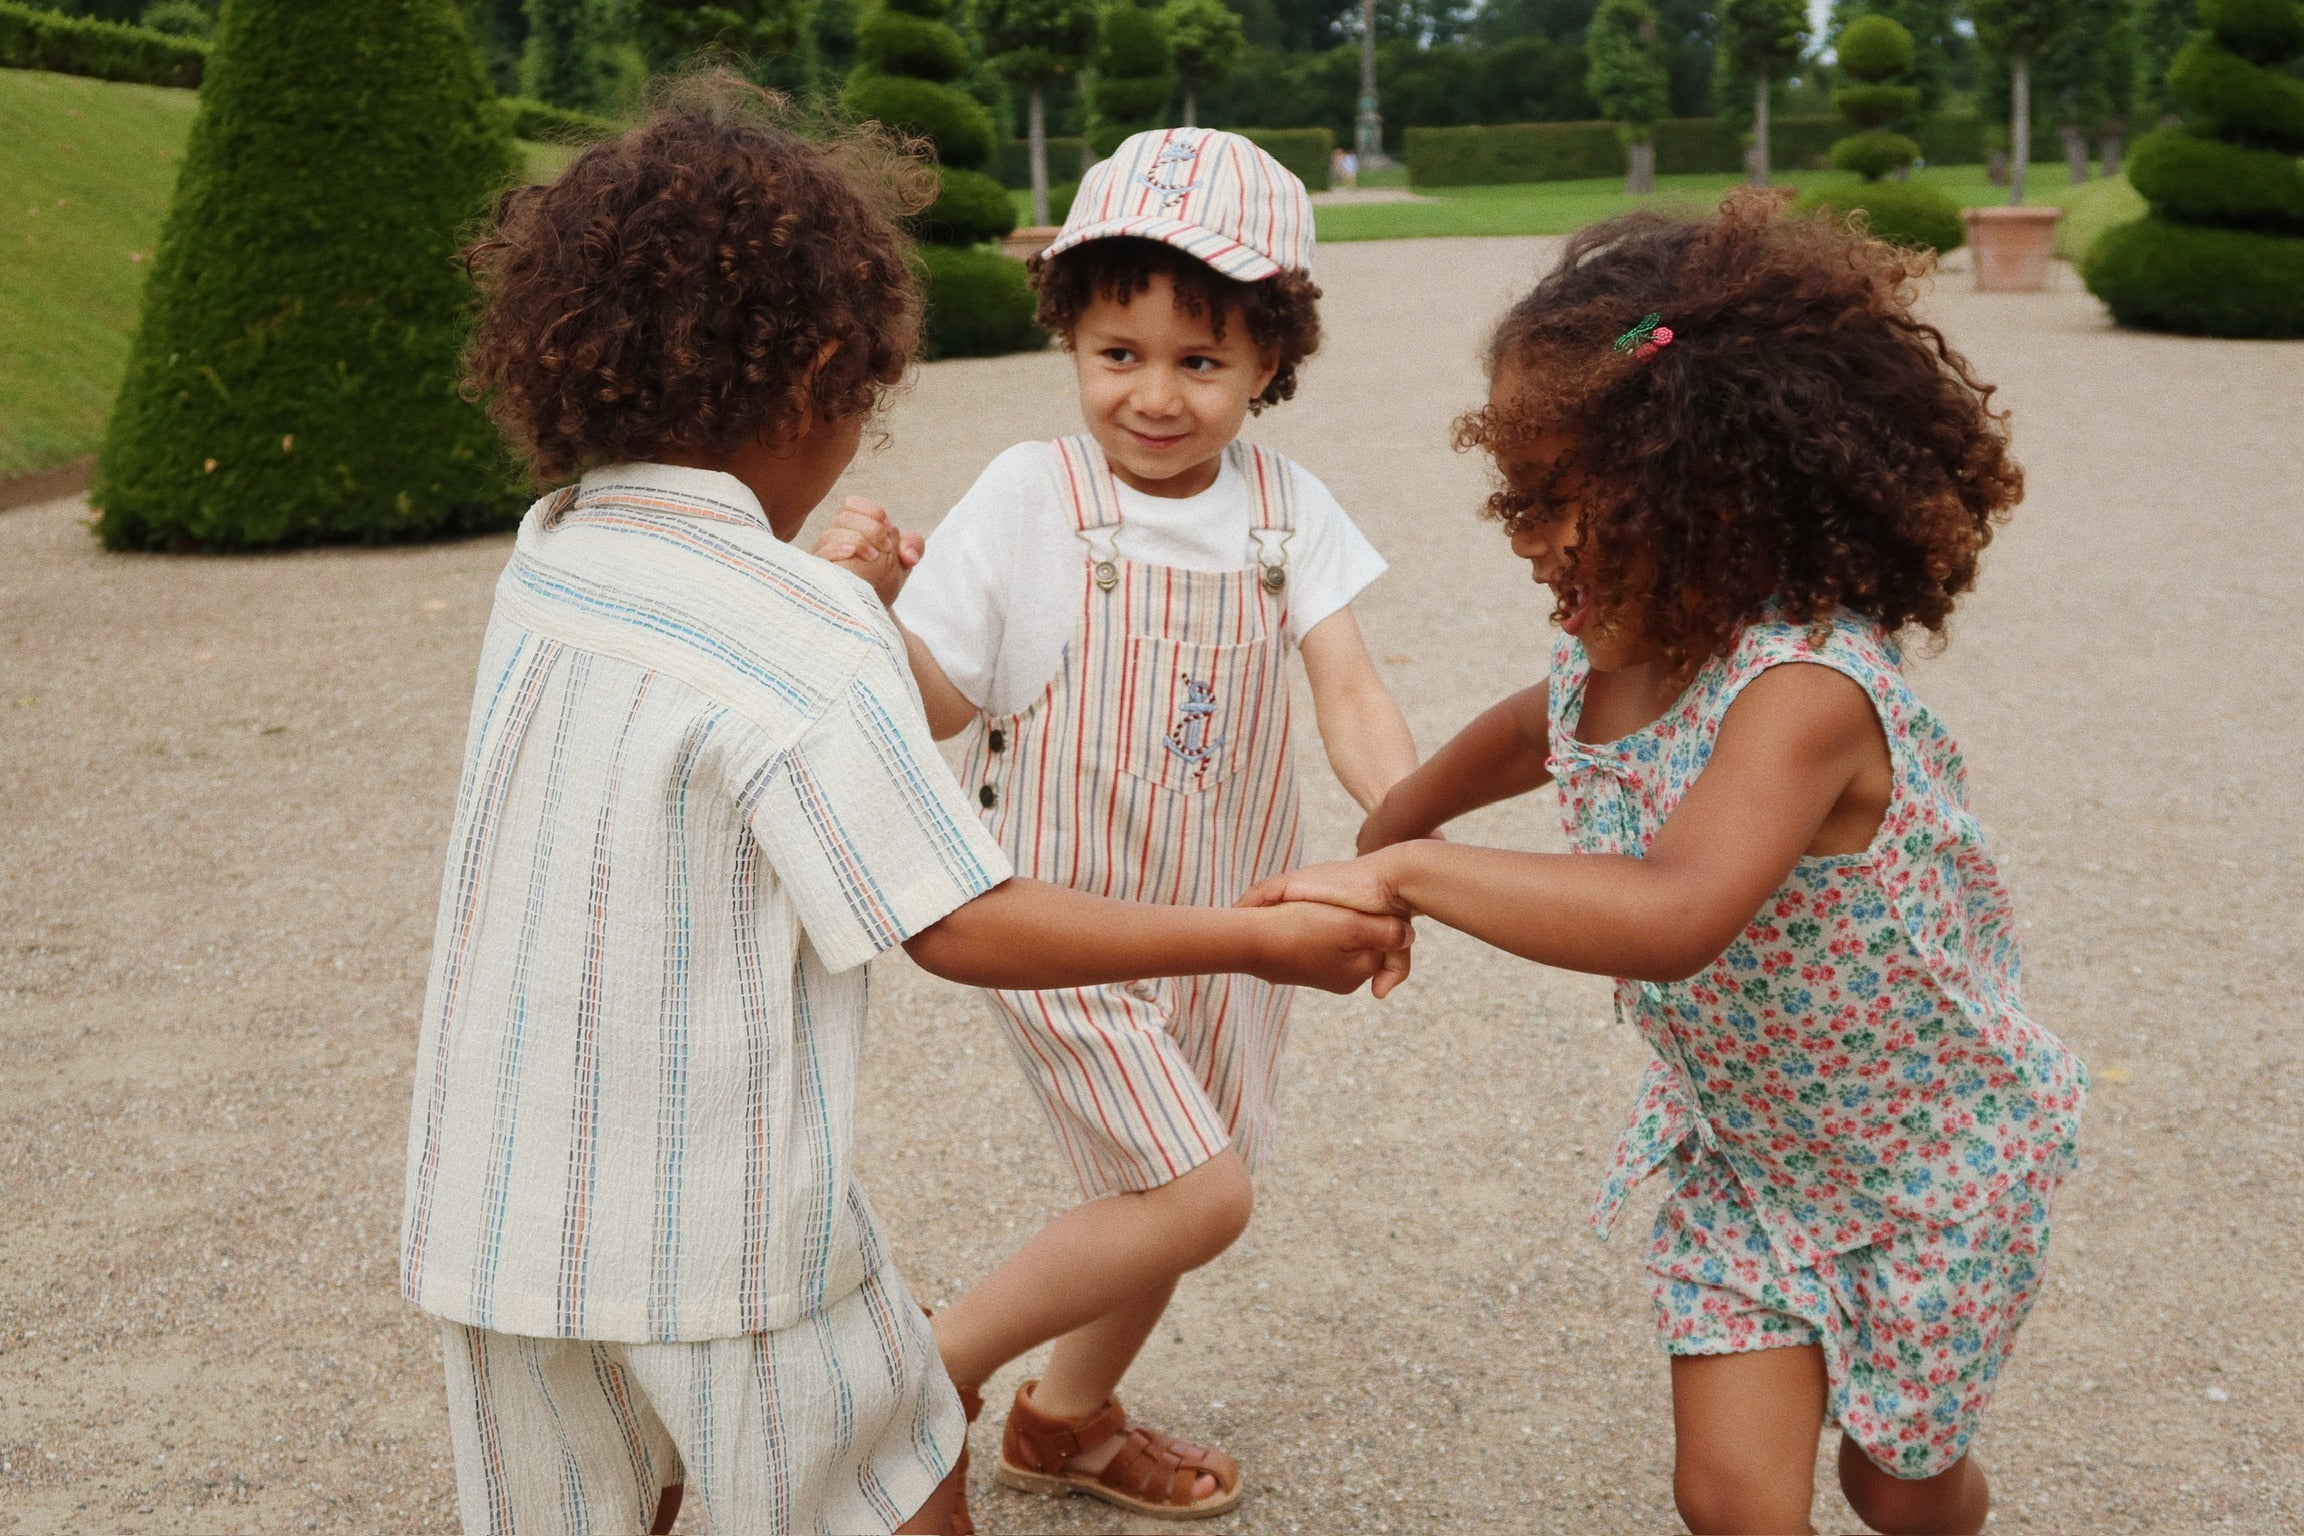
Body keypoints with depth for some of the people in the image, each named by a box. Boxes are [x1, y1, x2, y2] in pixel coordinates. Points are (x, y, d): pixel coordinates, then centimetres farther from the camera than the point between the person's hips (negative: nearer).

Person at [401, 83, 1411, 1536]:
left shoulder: (547, 559, 1)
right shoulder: (804, 637, -20)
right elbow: (966, 928, -19)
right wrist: (1261, 940, -13)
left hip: (496, 1208, 6)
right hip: (717, 1229, -6)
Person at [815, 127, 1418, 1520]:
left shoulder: (1285, 509, -4)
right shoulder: (1030, 497, -14)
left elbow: (1350, 695, -11)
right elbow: (943, 707, -11)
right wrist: (879, 604, -30)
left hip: (1224, 920, 5)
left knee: (1175, 1196, 18)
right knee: (1201, 1196, -15)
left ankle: (1069, 1416, 44)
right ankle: (936, 1367, 4)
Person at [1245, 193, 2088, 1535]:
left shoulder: (1803, 692, -37)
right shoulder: (1604, 666, -12)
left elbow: (1675, 916, -53)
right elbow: (1530, 734, 15)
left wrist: (1409, 870, -48)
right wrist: (1393, 826, 20)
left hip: (1930, 1163, -5)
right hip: (1742, 1146, 5)